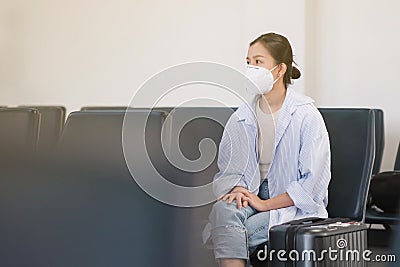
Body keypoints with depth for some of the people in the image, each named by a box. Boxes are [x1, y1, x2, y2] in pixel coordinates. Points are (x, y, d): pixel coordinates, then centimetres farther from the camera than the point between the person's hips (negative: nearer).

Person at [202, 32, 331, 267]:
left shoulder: (307, 116, -6)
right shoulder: (242, 117, 9)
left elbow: (314, 181, -10)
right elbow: (227, 169, 12)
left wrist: (265, 204, -14)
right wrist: (236, 190, -12)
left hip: (296, 207, -4)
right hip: (252, 196, 4)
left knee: (242, 231, -31)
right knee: (223, 208, -31)